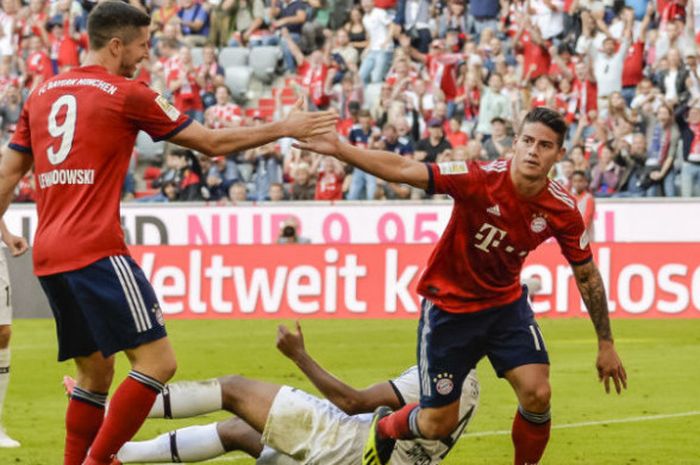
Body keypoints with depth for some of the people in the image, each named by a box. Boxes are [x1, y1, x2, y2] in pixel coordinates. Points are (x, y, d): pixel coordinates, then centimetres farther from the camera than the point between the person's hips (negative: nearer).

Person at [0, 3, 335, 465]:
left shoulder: (42, 94, 16)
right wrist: (284, 128, 11)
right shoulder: (126, 95, -3)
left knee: (96, 372, 17)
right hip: (96, 251, -8)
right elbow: (213, 142, 2)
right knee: (157, 360, -8)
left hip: (49, 255, 8)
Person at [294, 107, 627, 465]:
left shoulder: (562, 210, -16)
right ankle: (383, 428, 38)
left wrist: (606, 345, 2)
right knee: (438, 424, 3)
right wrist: (340, 150, -38)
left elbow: (587, 275, -3)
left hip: (506, 304, 3)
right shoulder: (482, 180, -28)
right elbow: (404, 171, -29)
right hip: (448, 307, -3)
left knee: (537, 395, -17)